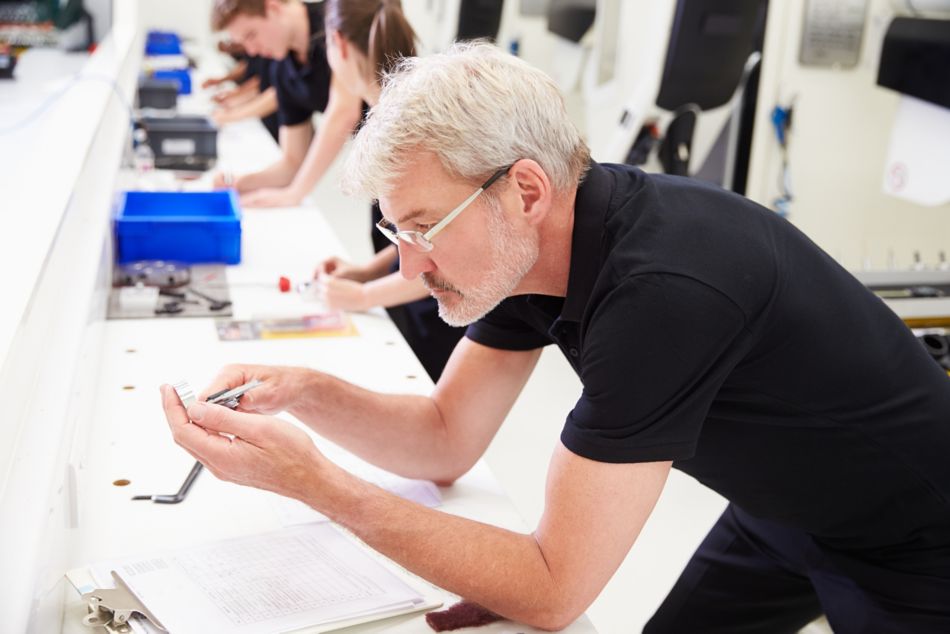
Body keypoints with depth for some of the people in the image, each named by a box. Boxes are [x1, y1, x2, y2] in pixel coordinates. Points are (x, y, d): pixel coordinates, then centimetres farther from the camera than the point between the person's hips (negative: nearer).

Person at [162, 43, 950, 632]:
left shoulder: (663, 292, -38)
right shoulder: (527, 245, -12)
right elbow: (448, 438, -4)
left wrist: (312, 480, -35)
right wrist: (303, 392, -21)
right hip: (779, 513, 7)